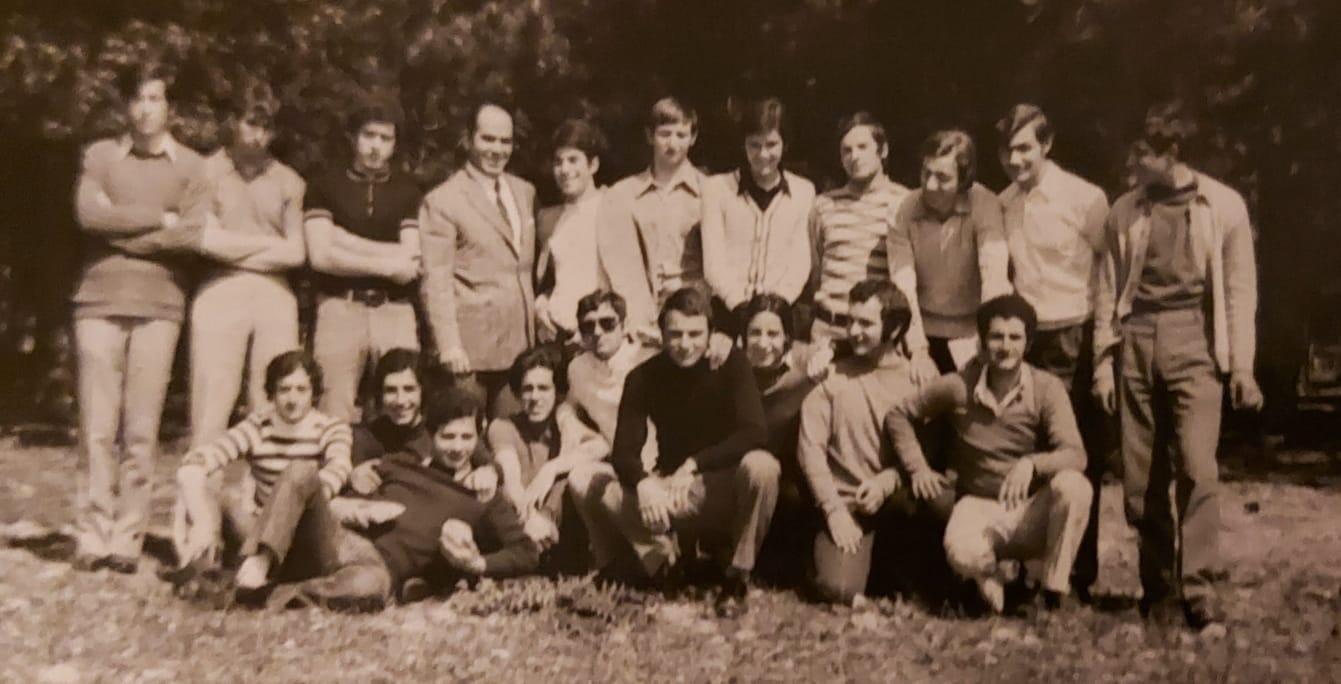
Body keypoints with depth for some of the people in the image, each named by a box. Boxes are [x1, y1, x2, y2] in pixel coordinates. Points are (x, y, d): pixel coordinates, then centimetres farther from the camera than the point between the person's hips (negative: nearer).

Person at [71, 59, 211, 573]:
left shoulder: (192, 167, 9)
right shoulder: (99, 155, 12)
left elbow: (193, 234, -6)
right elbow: (89, 213, -6)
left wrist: (119, 229, -3)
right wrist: (159, 218, -5)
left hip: (159, 306, -1)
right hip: (99, 301, 1)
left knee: (141, 430, -2)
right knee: (98, 426, -2)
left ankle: (127, 539, 4)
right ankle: (92, 537, 4)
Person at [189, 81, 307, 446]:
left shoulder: (288, 181, 14)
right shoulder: (207, 171, 6)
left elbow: (296, 252, 7)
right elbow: (207, 239, -6)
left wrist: (234, 250, 1)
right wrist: (270, 243, 2)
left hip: (275, 296, 2)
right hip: (220, 293, -2)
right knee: (212, 406, -6)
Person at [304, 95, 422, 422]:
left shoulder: (408, 190, 12)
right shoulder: (325, 184, 9)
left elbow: (410, 264, 1)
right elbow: (321, 255, -3)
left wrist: (347, 242, -3)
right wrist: (387, 264, -3)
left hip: (396, 311, 1)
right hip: (340, 308, -1)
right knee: (335, 416, -7)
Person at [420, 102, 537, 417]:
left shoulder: (525, 192, 14)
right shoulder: (443, 201, -5)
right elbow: (436, 282, -10)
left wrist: (536, 306, 8)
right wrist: (449, 346, -17)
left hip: (521, 339, 5)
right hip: (472, 346, -5)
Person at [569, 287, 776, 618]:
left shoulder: (730, 365, -11)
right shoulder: (644, 377, -5)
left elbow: (754, 433, -23)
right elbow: (623, 451, -11)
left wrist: (693, 465, -31)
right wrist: (643, 481, -33)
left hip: (726, 489, -2)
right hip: (670, 490, 2)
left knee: (761, 466, -35)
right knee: (599, 490, -21)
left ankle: (737, 576, -13)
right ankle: (663, 558, 4)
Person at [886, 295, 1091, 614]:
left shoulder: (1047, 388, -10)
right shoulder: (957, 386, -8)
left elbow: (1076, 455, -20)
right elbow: (898, 415, 5)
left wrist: (1032, 463, -38)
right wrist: (918, 467, -5)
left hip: (1033, 510, 1)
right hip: (979, 506, -1)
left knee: (1074, 486, -33)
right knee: (962, 553, -36)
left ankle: (1054, 595, -12)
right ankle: (990, 576, 6)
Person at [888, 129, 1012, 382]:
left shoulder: (984, 205, -12)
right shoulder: (905, 211, -7)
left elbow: (994, 273, -23)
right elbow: (903, 288, -12)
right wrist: (918, 350, -21)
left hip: (971, 336, -1)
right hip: (924, 334, 1)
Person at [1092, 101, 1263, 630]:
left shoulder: (1223, 206, 2)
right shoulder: (1125, 210, 8)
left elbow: (1240, 290, 3)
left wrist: (1242, 365, 0)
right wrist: (1103, 361, 6)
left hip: (1193, 341, -3)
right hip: (1136, 341, 3)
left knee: (1196, 468, -14)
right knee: (1140, 478, 4)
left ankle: (1198, 589, -4)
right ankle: (1159, 588, 17)